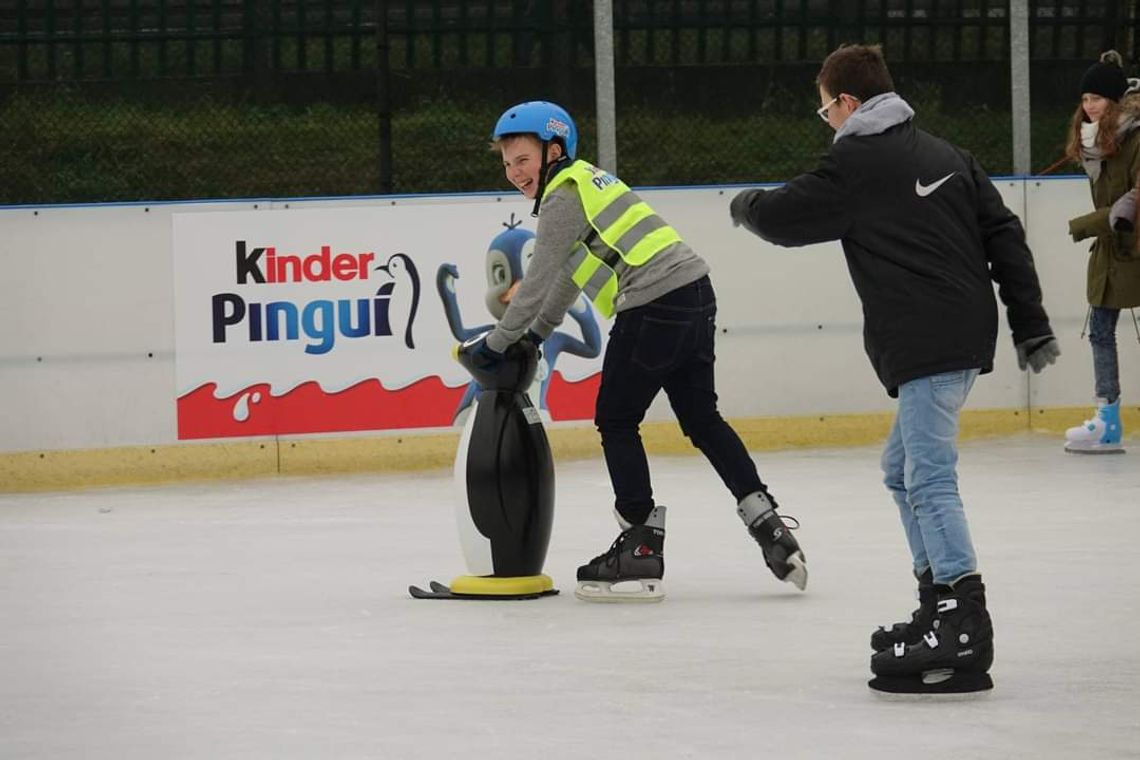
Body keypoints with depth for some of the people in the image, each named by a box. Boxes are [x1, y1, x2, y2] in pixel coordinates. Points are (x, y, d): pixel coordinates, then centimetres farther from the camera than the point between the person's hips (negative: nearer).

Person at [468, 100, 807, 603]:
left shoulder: (563, 196, -6)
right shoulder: (584, 181, 23)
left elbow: (538, 282, -6)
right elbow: (569, 273, 31)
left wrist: (495, 345, 2)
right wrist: (536, 333, 34)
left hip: (655, 306, -9)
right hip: (695, 293, 9)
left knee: (615, 419, 1)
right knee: (701, 418, 15)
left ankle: (641, 546, 0)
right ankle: (769, 528, 13)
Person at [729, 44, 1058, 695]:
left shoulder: (858, 166, -6)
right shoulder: (944, 154, 16)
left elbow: (782, 218, 1)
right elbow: (1004, 233, 12)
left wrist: (746, 205, 25)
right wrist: (1031, 323, 13)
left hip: (927, 346, -9)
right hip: (966, 333, 9)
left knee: (929, 478, -13)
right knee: (904, 467, 20)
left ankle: (964, 629, -22)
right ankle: (940, 605, 22)